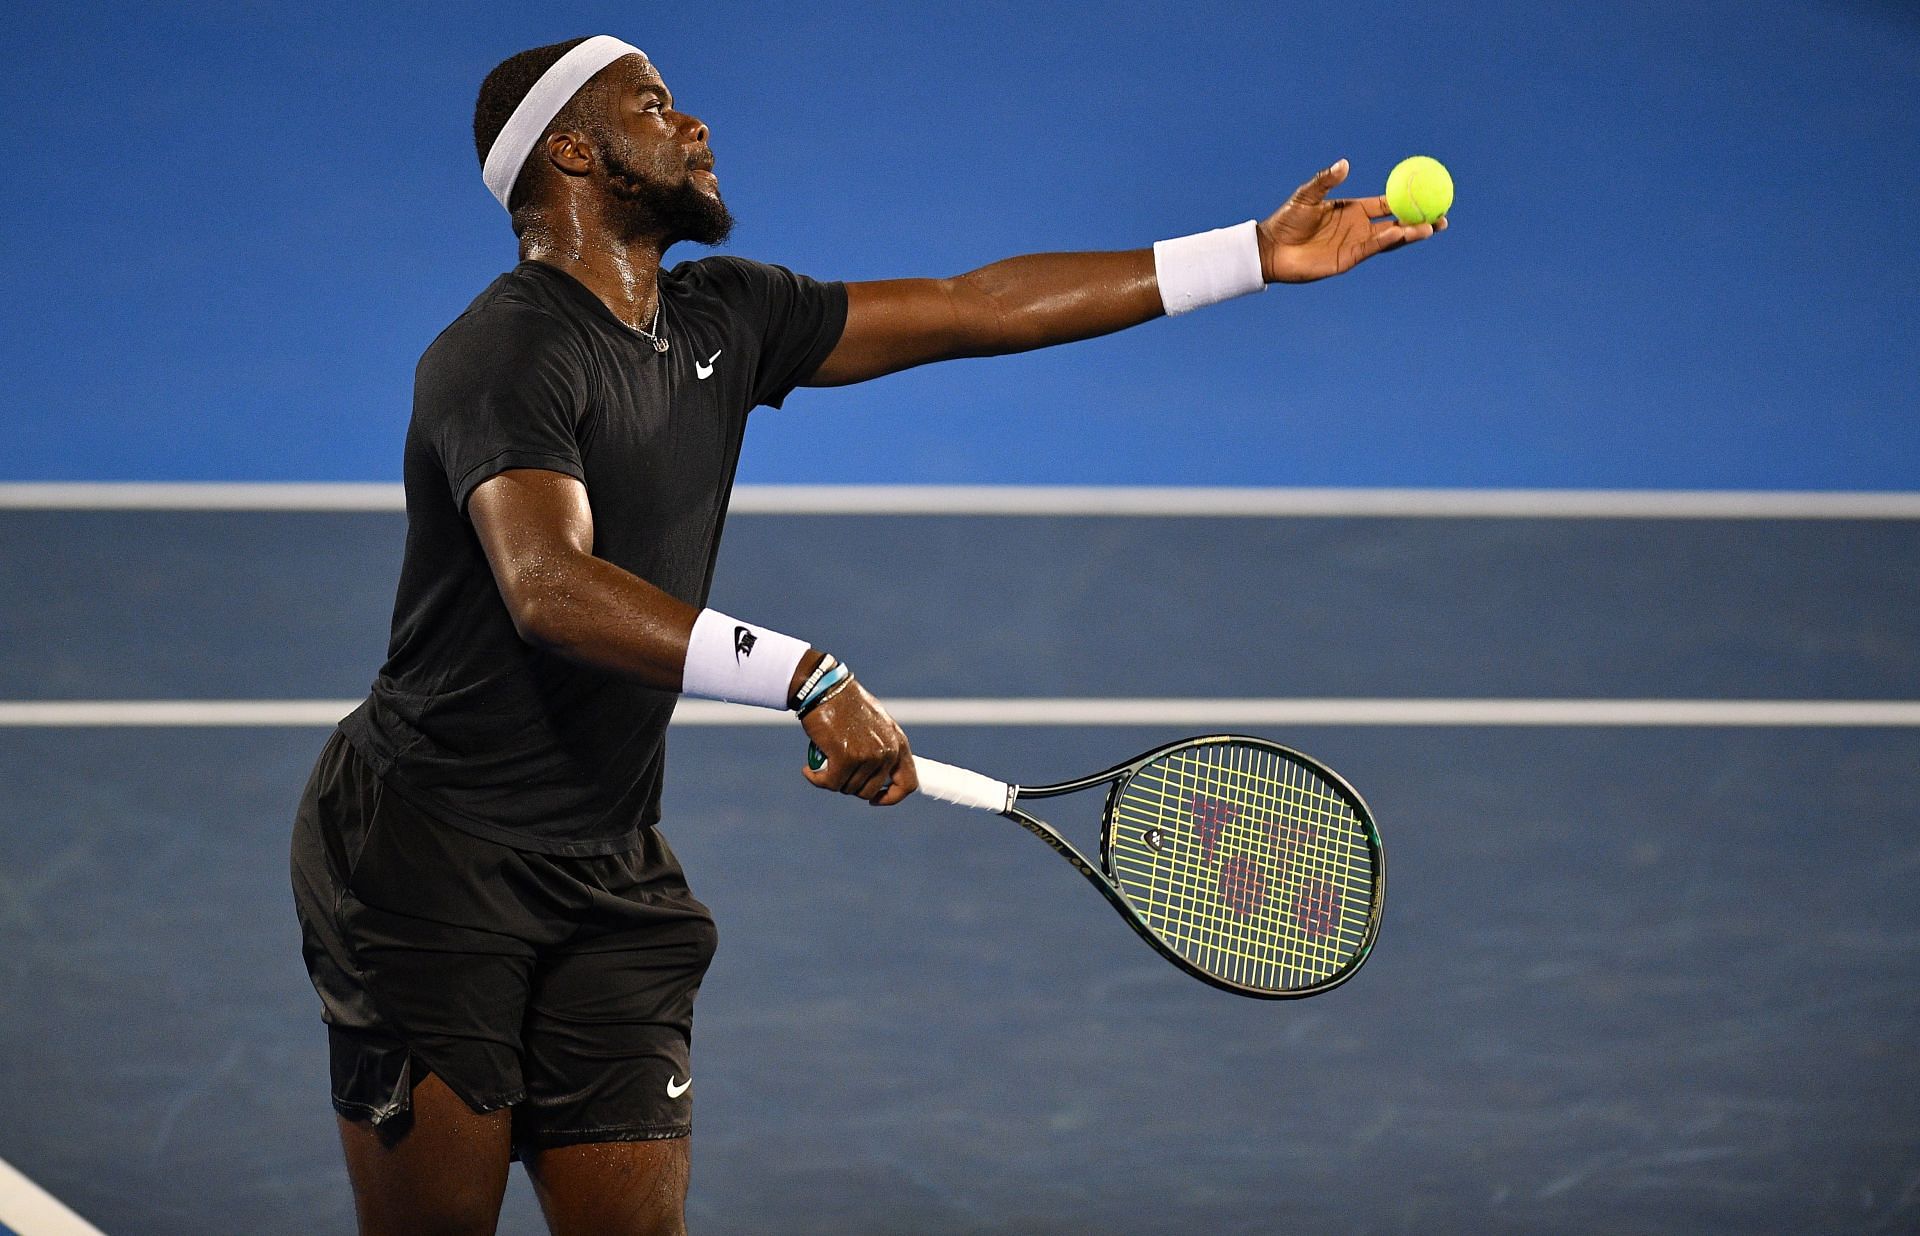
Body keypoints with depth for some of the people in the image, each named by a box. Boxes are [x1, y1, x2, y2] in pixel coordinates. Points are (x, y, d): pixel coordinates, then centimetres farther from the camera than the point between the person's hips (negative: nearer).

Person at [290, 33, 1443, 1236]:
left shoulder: (721, 317, 9)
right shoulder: (504, 358, -18)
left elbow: (974, 309, 15)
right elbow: (550, 586, -34)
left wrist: (1256, 255, 13)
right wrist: (808, 677, -41)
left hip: (611, 871, 8)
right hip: (433, 857, -8)